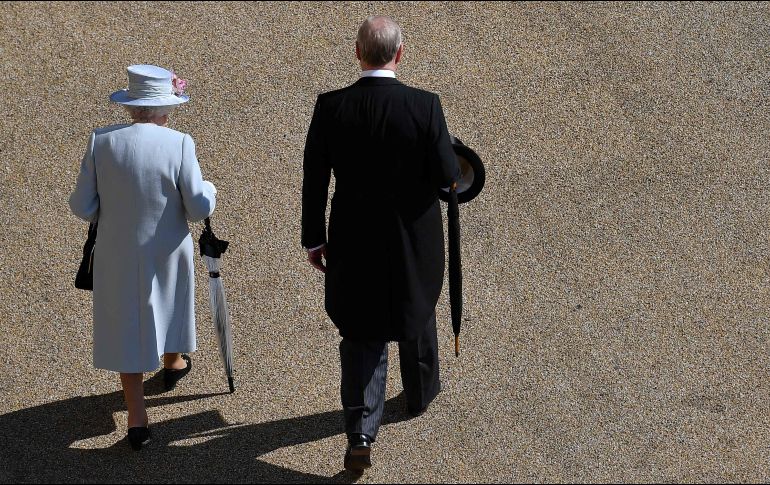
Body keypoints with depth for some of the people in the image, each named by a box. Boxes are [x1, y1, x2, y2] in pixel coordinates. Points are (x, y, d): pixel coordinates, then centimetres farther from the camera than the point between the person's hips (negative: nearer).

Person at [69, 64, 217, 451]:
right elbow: (199, 208, -15)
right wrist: (208, 189, 7)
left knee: (126, 327, 13)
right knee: (168, 303, 29)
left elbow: (82, 207, -8)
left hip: (117, 255, 0)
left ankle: (137, 419, 13)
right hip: (166, 253, 0)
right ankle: (173, 363, 56)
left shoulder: (101, 141, -13)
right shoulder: (179, 144, -18)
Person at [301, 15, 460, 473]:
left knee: (361, 335, 10)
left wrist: (314, 238, 5)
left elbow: (313, 181, -7)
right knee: (416, 315, 25)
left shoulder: (330, 107, -12)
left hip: (353, 242, 0)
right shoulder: (425, 106, -18)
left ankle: (361, 435, -1)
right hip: (414, 241, 0)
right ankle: (421, 393, 48)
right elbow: (447, 174, -14)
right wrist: (449, 164, 10)